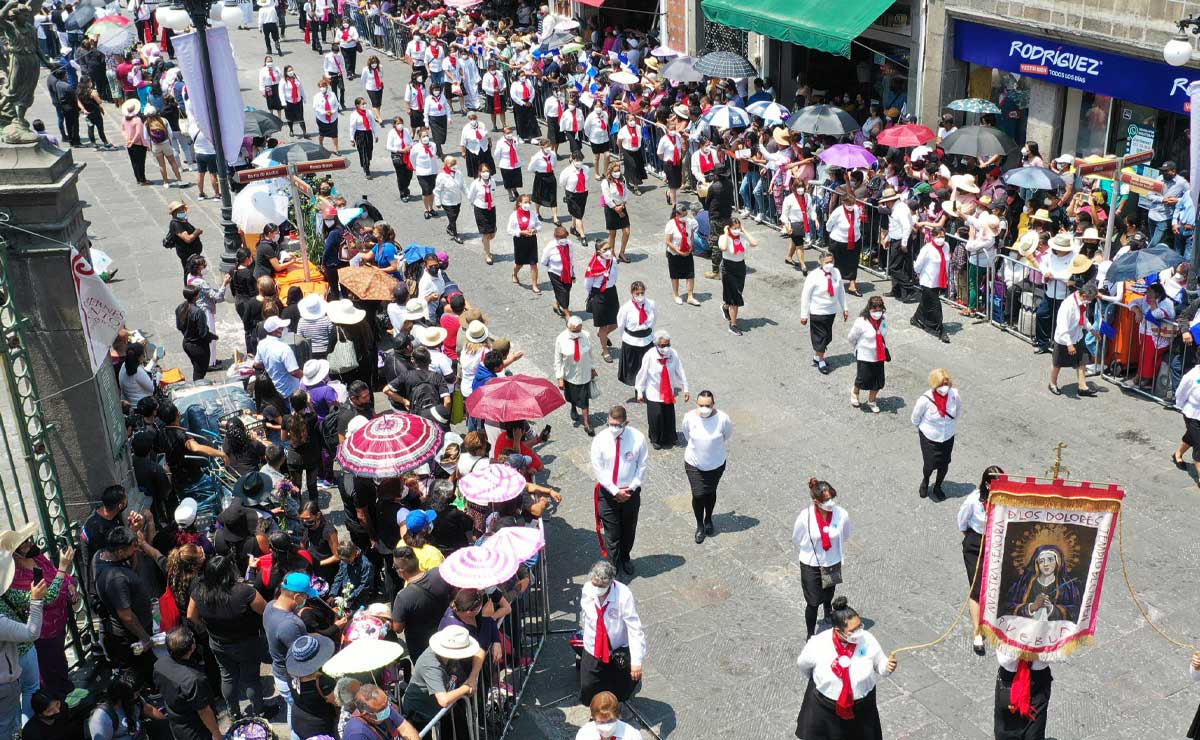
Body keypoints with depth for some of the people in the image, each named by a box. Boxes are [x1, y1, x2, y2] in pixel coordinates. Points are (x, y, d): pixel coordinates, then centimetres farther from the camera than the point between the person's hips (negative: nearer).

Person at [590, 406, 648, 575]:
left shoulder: (638, 438, -14)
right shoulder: (600, 440, -14)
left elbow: (642, 465, -5)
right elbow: (598, 469, -10)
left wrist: (631, 488, -11)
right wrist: (615, 491, -14)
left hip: (631, 492, 1)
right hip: (608, 493, -1)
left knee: (629, 530, 19)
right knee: (612, 532, 2)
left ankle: (625, 558, 43)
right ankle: (612, 566, 18)